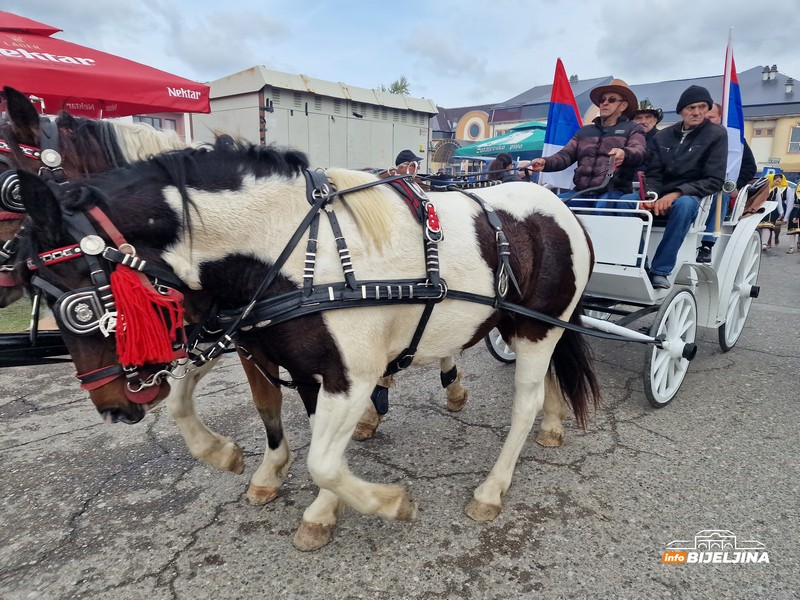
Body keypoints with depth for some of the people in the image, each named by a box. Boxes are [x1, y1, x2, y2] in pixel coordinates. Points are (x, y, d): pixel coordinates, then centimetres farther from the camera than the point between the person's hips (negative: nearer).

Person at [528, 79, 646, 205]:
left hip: (612, 192, -3)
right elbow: (565, 155, 13)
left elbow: (639, 151, -9)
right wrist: (545, 163, -11)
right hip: (582, 192, 4)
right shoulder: (584, 131, 25)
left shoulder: (633, 129, 13)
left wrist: (624, 153, -35)